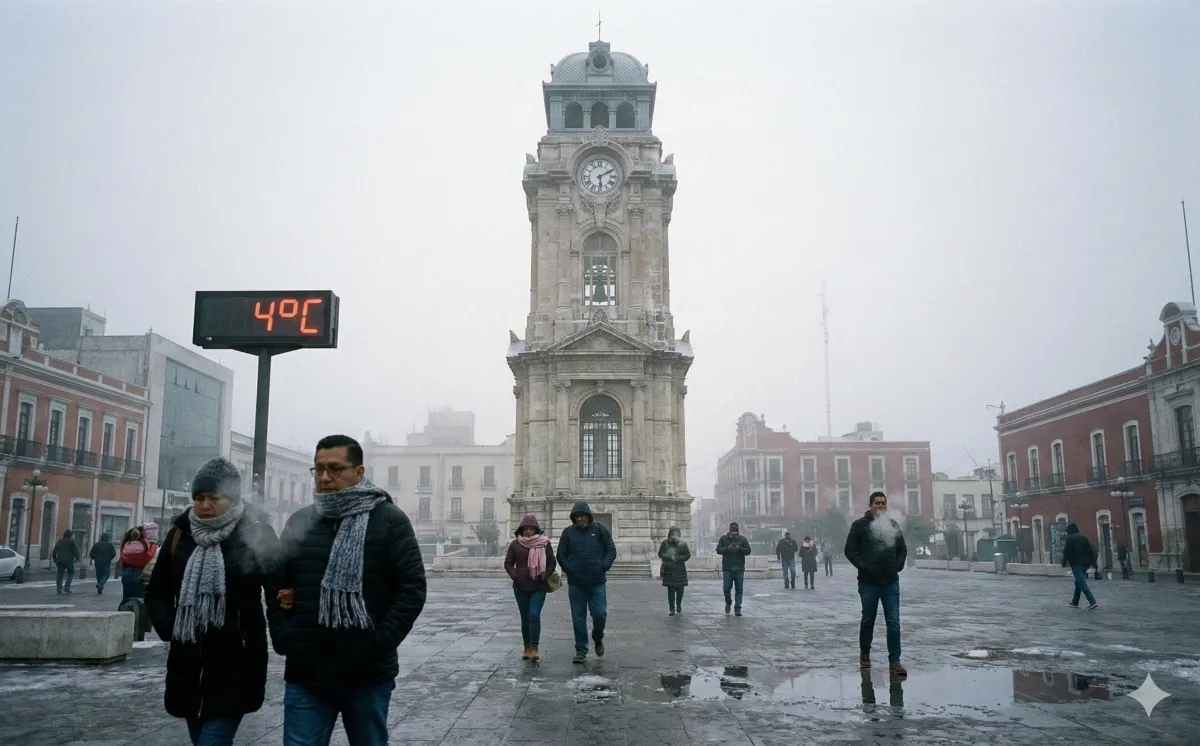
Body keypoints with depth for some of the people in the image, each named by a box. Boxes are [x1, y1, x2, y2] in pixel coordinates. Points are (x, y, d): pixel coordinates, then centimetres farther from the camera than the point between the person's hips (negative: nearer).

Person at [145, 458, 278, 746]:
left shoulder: (255, 533, -8)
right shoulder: (180, 533, 5)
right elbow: (156, 593, 12)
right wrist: (168, 626, -3)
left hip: (235, 669, -5)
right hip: (188, 667, 5)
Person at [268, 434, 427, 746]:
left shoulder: (389, 520, -4)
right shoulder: (299, 521, 9)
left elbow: (412, 588, -8)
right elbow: (275, 583, 14)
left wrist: (378, 645, -15)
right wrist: (283, 638, -1)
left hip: (367, 674, -2)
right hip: (305, 673, 3)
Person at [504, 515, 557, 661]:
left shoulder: (544, 543, 1)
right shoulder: (515, 544, 3)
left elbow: (552, 563, 4)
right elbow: (508, 563, 5)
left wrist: (545, 575, -12)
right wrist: (515, 575, -11)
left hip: (539, 587, -2)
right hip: (521, 587, 2)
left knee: (534, 615, -14)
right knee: (525, 618, 8)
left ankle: (534, 648, -10)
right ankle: (527, 648, 17)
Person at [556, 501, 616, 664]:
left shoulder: (599, 529, 2)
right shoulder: (568, 532, 4)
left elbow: (611, 550, 4)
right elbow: (561, 555, 7)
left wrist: (603, 567, -9)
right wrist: (570, 570, -5)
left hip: (597, 582, -1)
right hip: (576, 583, 1)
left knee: (600, 614, -2)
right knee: (578, 618, 4)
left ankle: (598, 639, 27)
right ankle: (581, 651, 14)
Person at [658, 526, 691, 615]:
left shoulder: (683, 543, -1)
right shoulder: (665, 543, 0)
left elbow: (688, 555, 0)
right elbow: (660, 554, 1)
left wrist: (678, 558, -16)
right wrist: (669, 557, -15)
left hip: (680, 570, 1)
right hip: (668, 570, -1)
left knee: (680, 589, 7)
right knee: (671, 590, -2)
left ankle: (679, 606, 31)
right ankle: (672, 609, 3)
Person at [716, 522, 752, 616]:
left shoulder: (743, 539, 8)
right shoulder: (723, 538, 6)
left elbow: (748, 550, 2)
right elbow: (718, 550, -1)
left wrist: (739, 549, -16)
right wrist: (727, 549, -18)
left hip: (739, 568, 1)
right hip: (727, 568, 0)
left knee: (739, 589, -1)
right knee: (727, 587, -2)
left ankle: (737, 608, 3)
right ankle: (728, 602, 25)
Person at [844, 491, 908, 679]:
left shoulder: (893, 525, 8)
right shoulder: (860, 525, -3)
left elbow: (902, 549, 15)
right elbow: (850, 550, -4)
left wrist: (898, 565, 0)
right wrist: (863, 566, -14)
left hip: (891, 582, 2)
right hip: (868, 582, -2)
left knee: (893, 622, -3)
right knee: (868, 620, 11)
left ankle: (894, 661, 1)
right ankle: (864, 653, 31)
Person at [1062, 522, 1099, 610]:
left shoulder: (1070, 538, -7)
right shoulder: (1083, 537, 12)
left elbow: (1067, 552, -10)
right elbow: (1091, 551, 12)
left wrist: (1064, 563, 0)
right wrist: (1093, 563, 15)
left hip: (1076, 564, -7)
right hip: (1085, 564, 8)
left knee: (1082, 584, -9)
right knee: (1079, 583, 18)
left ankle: (1093, 602, -20)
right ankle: (1075, 602, 26)